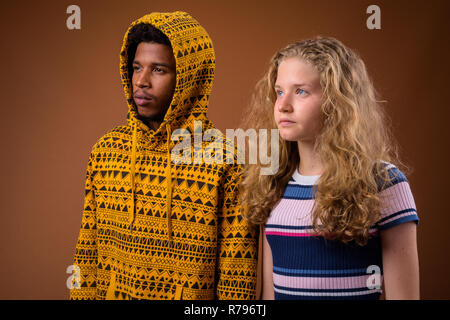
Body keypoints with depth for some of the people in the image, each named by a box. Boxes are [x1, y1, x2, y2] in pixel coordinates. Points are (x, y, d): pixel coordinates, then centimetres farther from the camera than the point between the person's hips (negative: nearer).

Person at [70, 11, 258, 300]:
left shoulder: (228, 164, -16)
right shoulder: (105, 150, -2)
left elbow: (237, 277, -14)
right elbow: (88, 254, 3)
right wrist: (83, 295, 0)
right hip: (111, 292, 4)